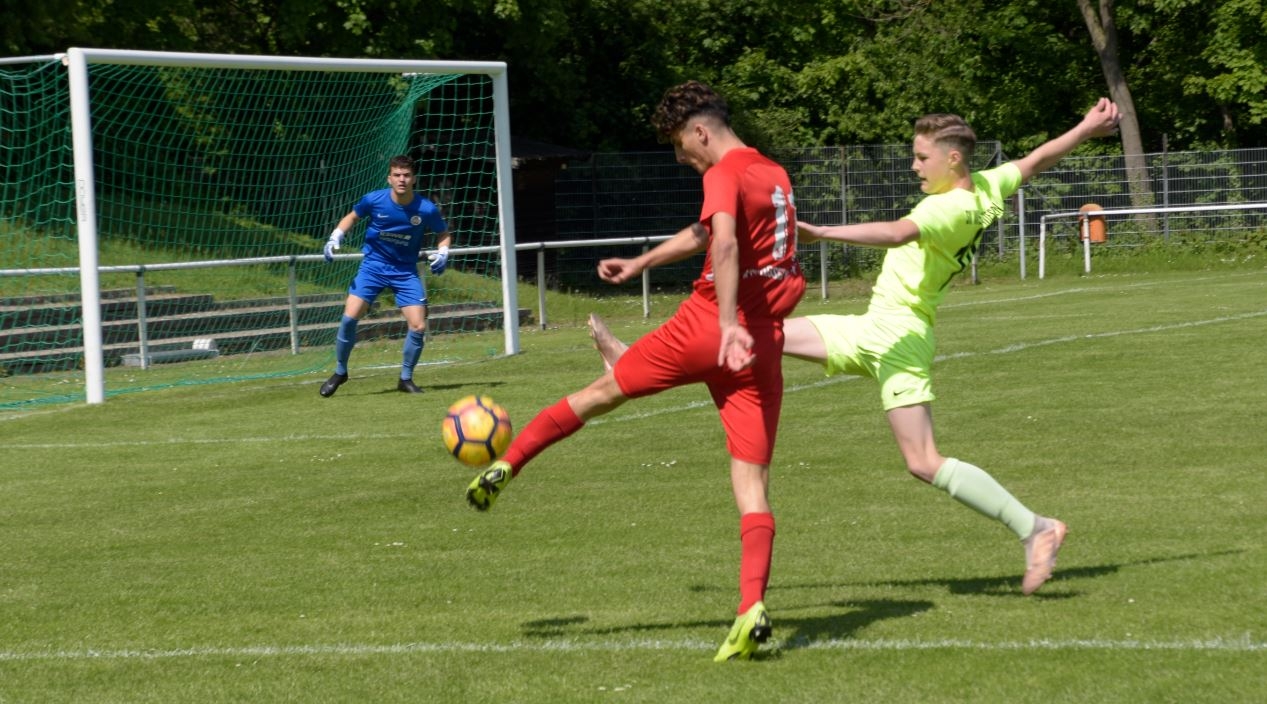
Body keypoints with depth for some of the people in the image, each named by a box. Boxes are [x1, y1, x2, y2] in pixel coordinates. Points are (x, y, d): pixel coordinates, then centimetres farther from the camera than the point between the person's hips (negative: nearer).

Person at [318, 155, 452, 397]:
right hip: (373, 265, 0)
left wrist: (442, 252, -14)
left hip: (406, 271, 0)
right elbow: (352, 216, 7)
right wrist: (336, 237, -8)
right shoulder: (374, 200, -13)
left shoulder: (427, 210, -14)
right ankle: (340, 372, 8)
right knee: (349, 317, -14)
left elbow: (444, 233, 5)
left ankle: (406, 379, 13)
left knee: (419, 326, -9)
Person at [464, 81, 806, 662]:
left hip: (704, 329, -6)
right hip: (763, 346, 6)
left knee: (604, 390, 16)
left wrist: (728, 326, -36)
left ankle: (503, 468, 24)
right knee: (752, 482, -2)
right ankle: (752, 608, -17)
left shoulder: (724, 173, -5)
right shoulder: (775, 175, 21)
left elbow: (724, 242, -26)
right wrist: (641, 264, 47)